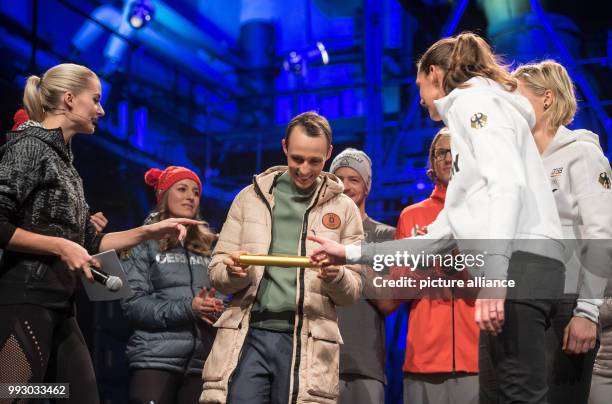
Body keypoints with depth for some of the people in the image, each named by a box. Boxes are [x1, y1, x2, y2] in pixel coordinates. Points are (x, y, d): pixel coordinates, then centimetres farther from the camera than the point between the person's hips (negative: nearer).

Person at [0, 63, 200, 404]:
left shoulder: (62, 157, 19)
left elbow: (89, 243, 20)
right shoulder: (30, 146, -6)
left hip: (60, 306, 9)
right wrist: (60, 246, -16)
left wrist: (149, 232, 15)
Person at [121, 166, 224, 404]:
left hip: (202, 363, 4)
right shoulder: (144, 242, 5)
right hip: (156, 360, -3)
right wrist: (187, 308, -15)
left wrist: (217, 309, -6)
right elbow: (133, 305, -5)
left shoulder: (208, 245, 16)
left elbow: (221, 297, 17)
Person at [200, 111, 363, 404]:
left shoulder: (344, 209, 9)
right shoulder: (251, 197, 12)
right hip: (247, 335, 1)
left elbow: (353, 292, 9)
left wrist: (337, 276, -14)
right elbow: (216, 271, 11)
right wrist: (233, 273, -12)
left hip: (306, 342, 0)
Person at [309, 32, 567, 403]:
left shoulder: (473, 99, 5)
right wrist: (352, 253, 33)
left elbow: (508, 183, -14)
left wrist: (494, 274, -24)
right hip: (514, 268, 10)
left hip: (519, 263, -10)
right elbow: (441, 237, 31)